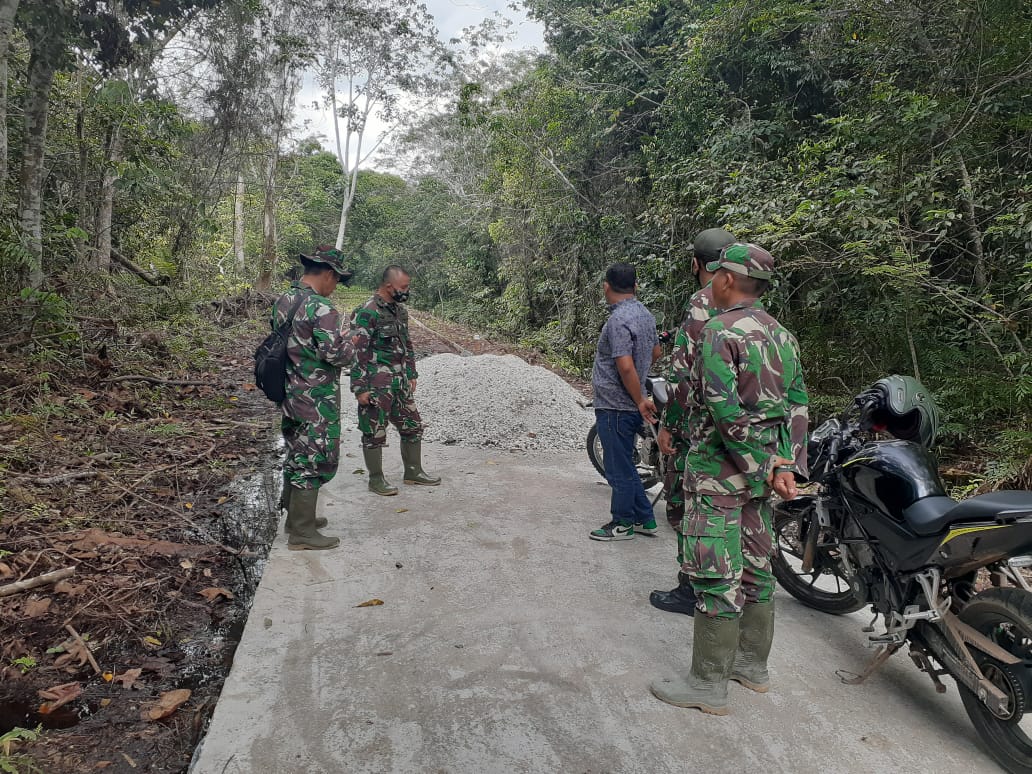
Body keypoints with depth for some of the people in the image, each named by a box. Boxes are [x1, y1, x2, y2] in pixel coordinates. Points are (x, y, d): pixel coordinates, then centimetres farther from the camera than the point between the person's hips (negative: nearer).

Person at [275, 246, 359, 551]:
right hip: (315, 400, -9)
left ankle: (296, 516, 33)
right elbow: (336, 353, -24)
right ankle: (302, 532, 6)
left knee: (297, 455, 20)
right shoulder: (320, 307, -20)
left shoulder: (283, 301, 9)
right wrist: (350, 344, -4)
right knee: (315, 460, 0)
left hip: (290, 394, 9)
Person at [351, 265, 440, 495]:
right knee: (375, 433, 4)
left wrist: (412, 375, 17)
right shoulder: (367, 312, -16)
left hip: (400, 382, 8)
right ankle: (376, 479, 16)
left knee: (413, 427, 13)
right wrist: (360, 388, -18)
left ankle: (413, 471, 27)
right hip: (376, 386, -8)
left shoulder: (401, 310, 10)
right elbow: (357, 352, -17)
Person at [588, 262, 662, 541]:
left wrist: (640, 400, -15)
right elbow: (656, 352, 20)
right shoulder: (645, 314, 7)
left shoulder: (619, 320, -21)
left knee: (618, 468, 5)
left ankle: (622, 523, 19)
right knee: (624, 465, 20)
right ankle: (644, 519, 29)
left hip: (615, 408, -9)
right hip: (629, 406, 9)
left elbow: (626, 367, -26)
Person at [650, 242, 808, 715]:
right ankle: (753, 665, 31)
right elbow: (797, 405, 7)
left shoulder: (719, 331, -15)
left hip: (720, 468, -9)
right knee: (755, 568, 17)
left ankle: (708, 685, 10)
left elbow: (726, 410, -24)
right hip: (761, 467, 9)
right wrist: (785, 465, 1)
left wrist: (763, 466, -16)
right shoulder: (782, 335, 11)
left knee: (715, 577, -1)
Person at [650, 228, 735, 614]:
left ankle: (692, 590, 10)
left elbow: (683, 369, -22)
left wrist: (667, 423, -15)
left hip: (698, 424, -9)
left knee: (685, 506, 2)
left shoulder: (703, 302, -17)